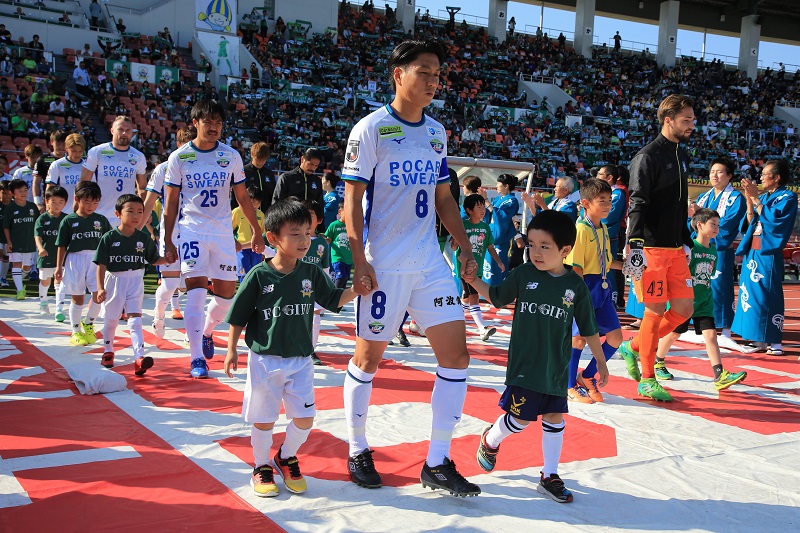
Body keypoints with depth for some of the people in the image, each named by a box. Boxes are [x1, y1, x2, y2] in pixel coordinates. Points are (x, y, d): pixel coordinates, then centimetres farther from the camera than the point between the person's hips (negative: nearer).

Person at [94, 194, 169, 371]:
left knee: (135, 319, -11)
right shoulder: (109, 238, -10)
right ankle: (108, 351, 39)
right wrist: (100, 288, -15)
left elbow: (154, 260, 7)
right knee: (111, 320, 15)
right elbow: (101, 265, -9)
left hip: (135, 282, 1)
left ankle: (139, 357, -20)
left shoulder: (144, 238, -1)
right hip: (114, 281, 0)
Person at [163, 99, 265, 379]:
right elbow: (171, 203, 4)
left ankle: (205, 333, 34)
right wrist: (167, 241, 1)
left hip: (223, 233, 3)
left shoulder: (231, 156, 4)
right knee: (196, 293, -11)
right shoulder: (179, 157, 0)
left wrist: (256, 232, 7)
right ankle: (197, 358, -6)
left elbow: (242, 197, 10)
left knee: (226, 294, 5)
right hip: (192, 231, -2)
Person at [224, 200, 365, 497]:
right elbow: (238, 316, -3)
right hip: (264, 360, -3)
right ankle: (262, 466, 30)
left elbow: (334, 300, 6)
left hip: (300, 361, 3)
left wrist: (357, 289, -11)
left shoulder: (312, 274, -1)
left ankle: (286, 458, 30)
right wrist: (232, 350, -2)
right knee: (263, 418, 7)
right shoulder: (259, 275, -11)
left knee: (305, 419, 2)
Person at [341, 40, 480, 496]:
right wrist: (360, 261, -15)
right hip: (384, 266, -6)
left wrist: (466, 249, 11)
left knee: (456, 354, 0)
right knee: (369, 357, 4)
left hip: (430, 263, 6)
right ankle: (358, 451, 25)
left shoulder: (437, 132, 12)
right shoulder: (371, 128, -6)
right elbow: (353, 199, -8)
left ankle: (438, 464, 10)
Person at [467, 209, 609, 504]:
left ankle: (549, 476, 21)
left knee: (554, 417, 7)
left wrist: (601, 361, 11)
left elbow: (589, 329, 6)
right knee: (520, 418, 0)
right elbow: (497, 297, 9)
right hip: (523, 365, -2)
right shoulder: (523, 274, -5)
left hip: (556, 367, 2)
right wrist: (473, 280, -5)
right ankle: (490, 440, 32)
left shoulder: (575, 285, -3)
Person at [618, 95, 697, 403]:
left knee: (684, 309, 7)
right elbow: (637, 205, -17)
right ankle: (647, 380, 10)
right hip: (652, 248, -8)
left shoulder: (682, 156, 17)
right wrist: (635, 246, -25)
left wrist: (686, 241, 21)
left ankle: (633, 348, 24)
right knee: (655, 311, -3)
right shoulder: (648, 157, -9)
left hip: (675, 249, 8)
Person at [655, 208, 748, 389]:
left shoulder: (713, 250, 7)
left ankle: (720, 376, -12)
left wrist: (705, 290, 12)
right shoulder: (689, 247, -13)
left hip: (704, 302, 5)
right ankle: (658, 363, 31)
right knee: (673, 333, 8)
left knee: (711, 335, -6)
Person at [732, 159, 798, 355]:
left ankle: (774, 341, -3)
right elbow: (751, 222, 10)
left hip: (768, 253, -7)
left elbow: (772, 219, -17)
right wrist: (749, 199, 0)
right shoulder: (763, 197, 17)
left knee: (768, 295, -8)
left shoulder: (788, 197, -4)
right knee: (750, 292, 6)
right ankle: (760, 339, 12)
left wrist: (756, 198, -15)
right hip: (752, 251, 7)